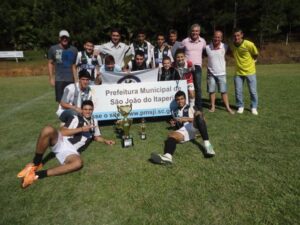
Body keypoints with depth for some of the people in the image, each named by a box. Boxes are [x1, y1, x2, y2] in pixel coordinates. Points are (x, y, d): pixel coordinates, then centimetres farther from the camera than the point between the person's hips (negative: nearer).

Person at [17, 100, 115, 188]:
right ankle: (36, 163, -13)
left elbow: (97, 136, 34)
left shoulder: (94, 122, 25)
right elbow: (62, 131, -2)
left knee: (78, 163, -35)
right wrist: (81, 129, -7)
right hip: (60, 142, -2)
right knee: (48, 130, -35)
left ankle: (38, 174, -27)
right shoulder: (76, 118, 10)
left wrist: (105, 140, 15)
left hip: (70, 150, 2)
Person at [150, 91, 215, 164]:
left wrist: (186, 119, -4)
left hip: (193, 127, -2)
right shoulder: (175, 112, 32)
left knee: (198, 113, -31)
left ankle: (207, 144, -43)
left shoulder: (190, 108, 23)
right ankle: (167, 156, -62)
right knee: (171, 135, -30)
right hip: (183, 130, 2)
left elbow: (197, 119, 8)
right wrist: (174, 124, 15)